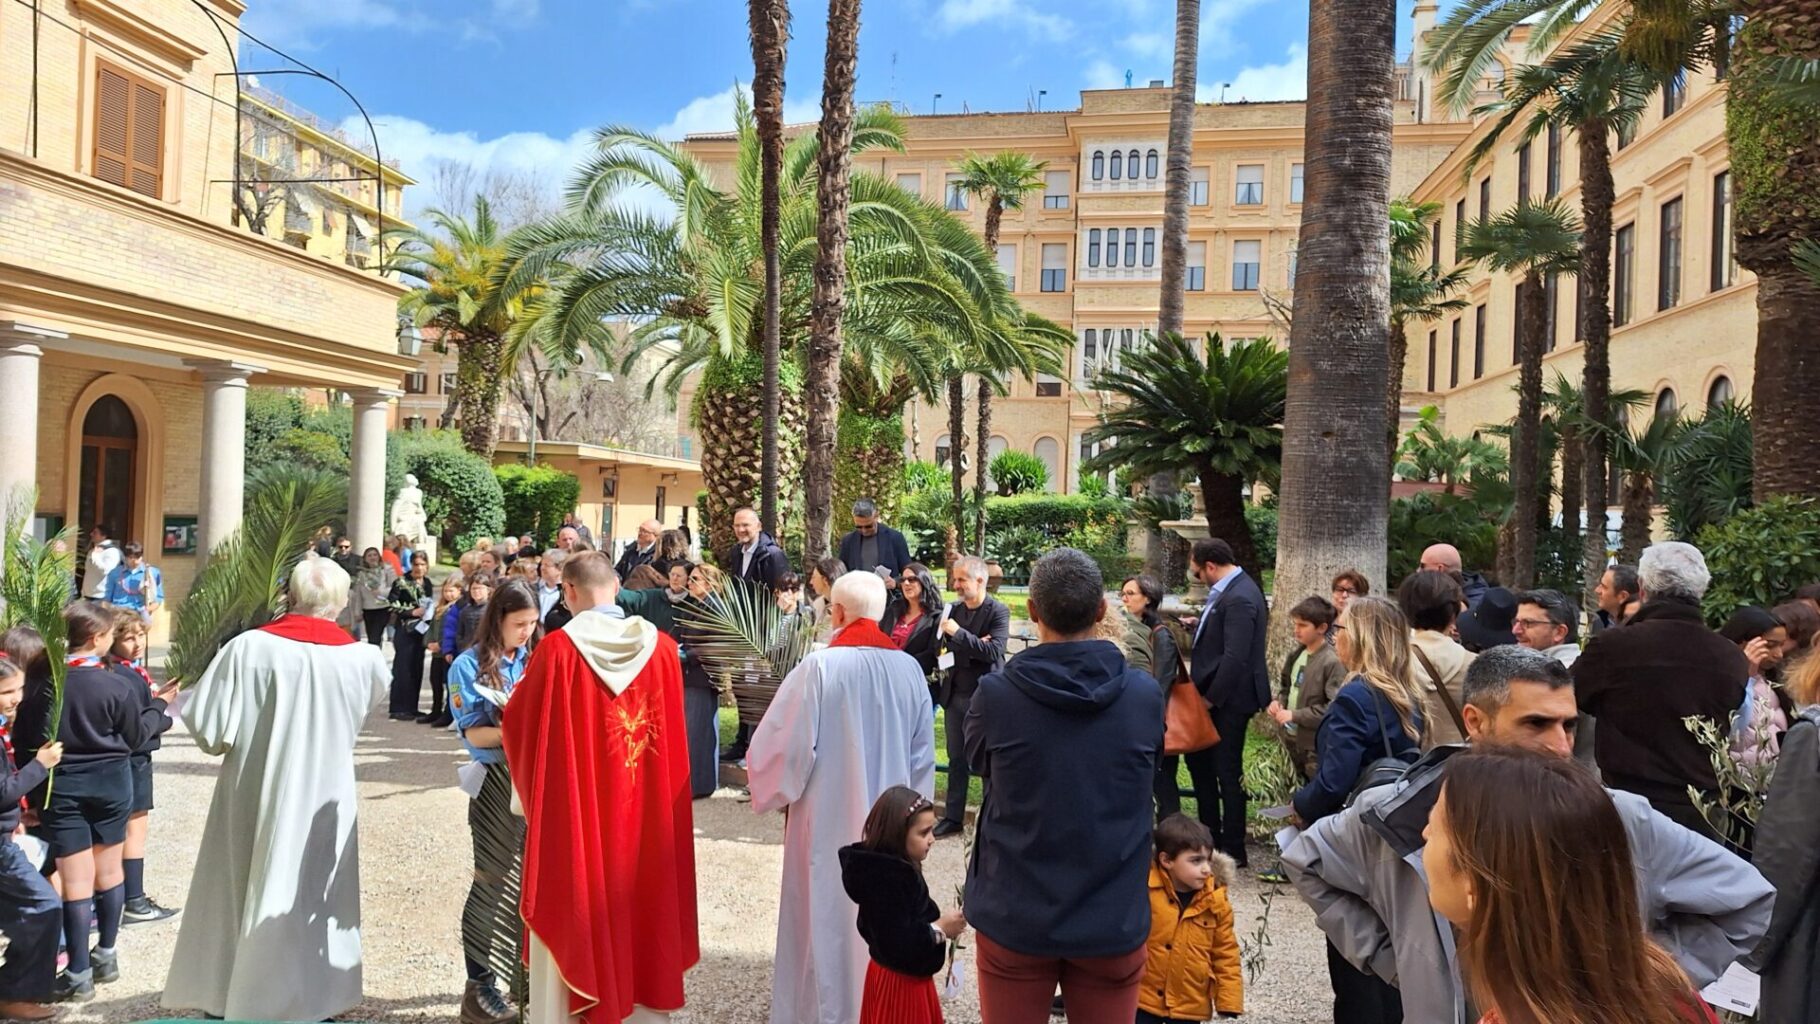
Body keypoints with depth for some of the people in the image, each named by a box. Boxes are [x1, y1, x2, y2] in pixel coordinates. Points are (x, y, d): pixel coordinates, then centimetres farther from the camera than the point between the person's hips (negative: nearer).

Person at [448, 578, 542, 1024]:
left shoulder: (536, 660, 4)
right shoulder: (470, 665, -7)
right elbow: (474, 734, -12)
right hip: (497, 783, -4)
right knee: (492, 883, 6)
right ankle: (480, 985, 19)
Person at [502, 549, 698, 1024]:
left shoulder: (558, 648, -13)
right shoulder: (661, 646, -4)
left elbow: (517, 725, -2)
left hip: (574, 812, -3)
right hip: (647, 815, 3)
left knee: (576, 918, 11)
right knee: (643, 908, 16)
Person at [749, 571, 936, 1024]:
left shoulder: (820, 667, -19)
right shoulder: (909, 669, -5)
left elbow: (781, 745, -16)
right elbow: (923, 754, 3)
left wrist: (773, 792, 4)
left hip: (829, 821, -4)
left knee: (828, 920, 11)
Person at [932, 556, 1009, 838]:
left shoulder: (998, 612, -8)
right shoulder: (954, 610, 10)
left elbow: (994, 651, -18)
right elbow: (945, 648, 10)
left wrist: (959, 634, -22)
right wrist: (972, 645, -9)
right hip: (955, 695, 6)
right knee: (956, 759, 13)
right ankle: (953, 818, 22)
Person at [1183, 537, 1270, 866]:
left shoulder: (1239, 598, -22)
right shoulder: (1229, 590, 9)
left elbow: (1234, 658, -26)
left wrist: (1211, 698, -19)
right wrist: (1197, 627, 3)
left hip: (1228, 699, -10)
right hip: (1214, 694, 10)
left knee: (1227, 771, 1)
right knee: (1198, 759, 18)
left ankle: (1233, 850, 15)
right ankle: (1211, 836, 31)